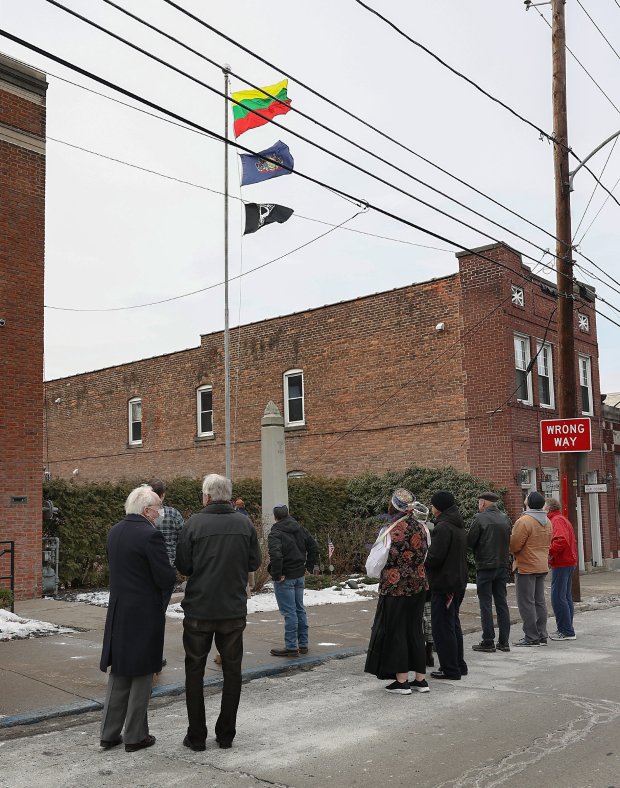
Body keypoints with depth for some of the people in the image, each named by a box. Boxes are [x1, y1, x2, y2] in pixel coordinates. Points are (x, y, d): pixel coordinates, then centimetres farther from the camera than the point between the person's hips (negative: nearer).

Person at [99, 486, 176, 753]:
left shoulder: (114, 532, 5)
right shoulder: (150, 535, -19)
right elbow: (166, 579, -18)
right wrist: (173, 571, 2)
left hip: (118, 613, 7)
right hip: (145, 614, -7)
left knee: (119, 674, 17)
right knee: (142, 675, 7)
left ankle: (109, 734, 22)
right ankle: (136, 736, 15)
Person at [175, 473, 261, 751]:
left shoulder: (195, 523, -11)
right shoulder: (244, 523, -4)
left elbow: (183, 566, -7)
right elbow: (254, 562, 2)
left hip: (199, 609, -2)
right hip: (234, 609, 2)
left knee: (195, 671, 12)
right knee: (232, 670, 14)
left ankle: (196, 736, 16)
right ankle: (226, 734, 20)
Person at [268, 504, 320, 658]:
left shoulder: (275, 534, -17)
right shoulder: (299, 529, 7)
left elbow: (275, 555, -31)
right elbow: (313, 546, 12)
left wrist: (277, 575, -20)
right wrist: (310, 566, 15)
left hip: (285, 578, -7)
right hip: (300, 575, 8)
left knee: (289, 612, -2)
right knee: (300, 609, 15)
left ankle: (291, 647, 3)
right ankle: (303, 644, 23)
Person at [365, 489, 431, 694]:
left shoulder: (394, 529, -17)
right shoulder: (420, 526, 2)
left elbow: (388, 558, -16)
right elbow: (424, 551, 10)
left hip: (396, 587, -6)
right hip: (418, 585, 6)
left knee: (396, 631, 4)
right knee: (415, 630, 14)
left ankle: (402, 681, 8)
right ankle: (420, 679, 19)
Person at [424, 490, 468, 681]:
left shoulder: (443, 527, -19)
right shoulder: (459, 526, 12)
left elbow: (434, 557, -25)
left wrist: (420, 562, -4)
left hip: (444, 584, -10)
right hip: (459, 582, 10)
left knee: (442, 626, -1)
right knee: (453, 623, 19)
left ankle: (450, 669, 4)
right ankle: (459, 665, 27)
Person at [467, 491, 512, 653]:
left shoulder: (479, 518, -11)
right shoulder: (505, 519, 7)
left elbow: (469, 542, -11)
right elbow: (509, 541, 12)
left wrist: (477, 551, 8)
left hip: (485, 566, -5)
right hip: (503, 565, 6)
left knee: (485, 604, 1)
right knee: (501, 603, 11)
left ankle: (488, 641, 2)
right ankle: (504, 641, 13)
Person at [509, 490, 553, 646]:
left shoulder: (524, 521, -18)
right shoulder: (547, 521, 10)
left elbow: (514, 545, -18)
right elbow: (547, 544, 16)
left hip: (526, 567, -9)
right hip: (542, 567, 9)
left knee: (526, 602, -3)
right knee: (539, 601, 13)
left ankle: (531, 637, -1)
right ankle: (542, 636, 17)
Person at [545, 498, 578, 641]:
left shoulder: (557, 521, -13)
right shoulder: (563, 519, 20)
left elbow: (561, 541, -28)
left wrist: (549, 553, -22)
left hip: (561, 564, -11)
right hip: (569, 562, 11)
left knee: (558, 598, -9)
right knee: (566, 597, 14)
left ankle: (567, 631, -7)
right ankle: (566, 630, 21)